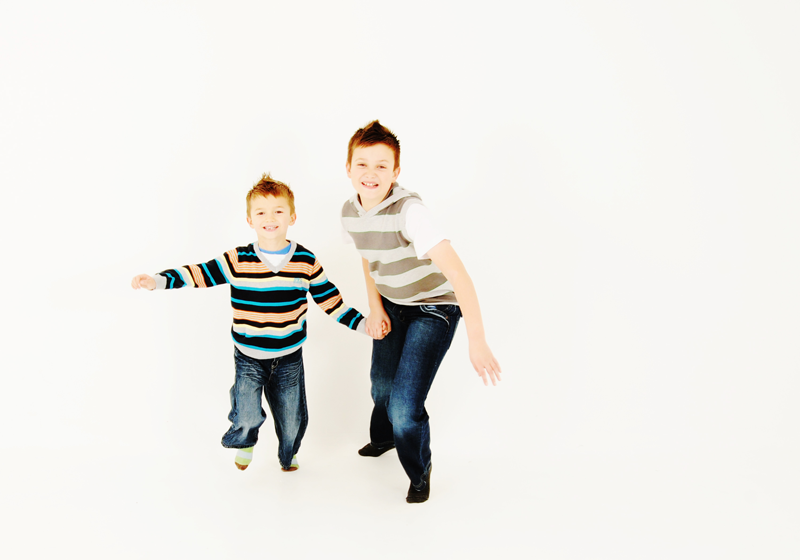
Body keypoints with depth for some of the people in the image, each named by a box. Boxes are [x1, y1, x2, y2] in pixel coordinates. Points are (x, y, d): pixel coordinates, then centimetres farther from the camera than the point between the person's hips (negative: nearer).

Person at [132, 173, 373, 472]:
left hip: (289, 358, 2)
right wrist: (157, 280, -21)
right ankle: (243, 442, 29)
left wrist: (362, 324, -2)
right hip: (249, 358, -1)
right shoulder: (238, 261, -9)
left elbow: (330, 299, 2)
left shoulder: (306, 261, -5)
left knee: (292, 419, 13)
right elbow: (198, 274, -9)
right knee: (247, 417, -9)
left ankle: (288, 455, 47)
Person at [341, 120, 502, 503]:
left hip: (434, 308, -6)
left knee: (404, 407, -12)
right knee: (381, 386, 23)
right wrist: (375, 309, 1)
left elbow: (457, 273, -40)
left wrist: (477, 342, -45)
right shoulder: (350, 211, -11)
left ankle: (419, 470, 20)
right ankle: (383, 436, 58)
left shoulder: (409, 210, -34)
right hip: (391, 305, 7)